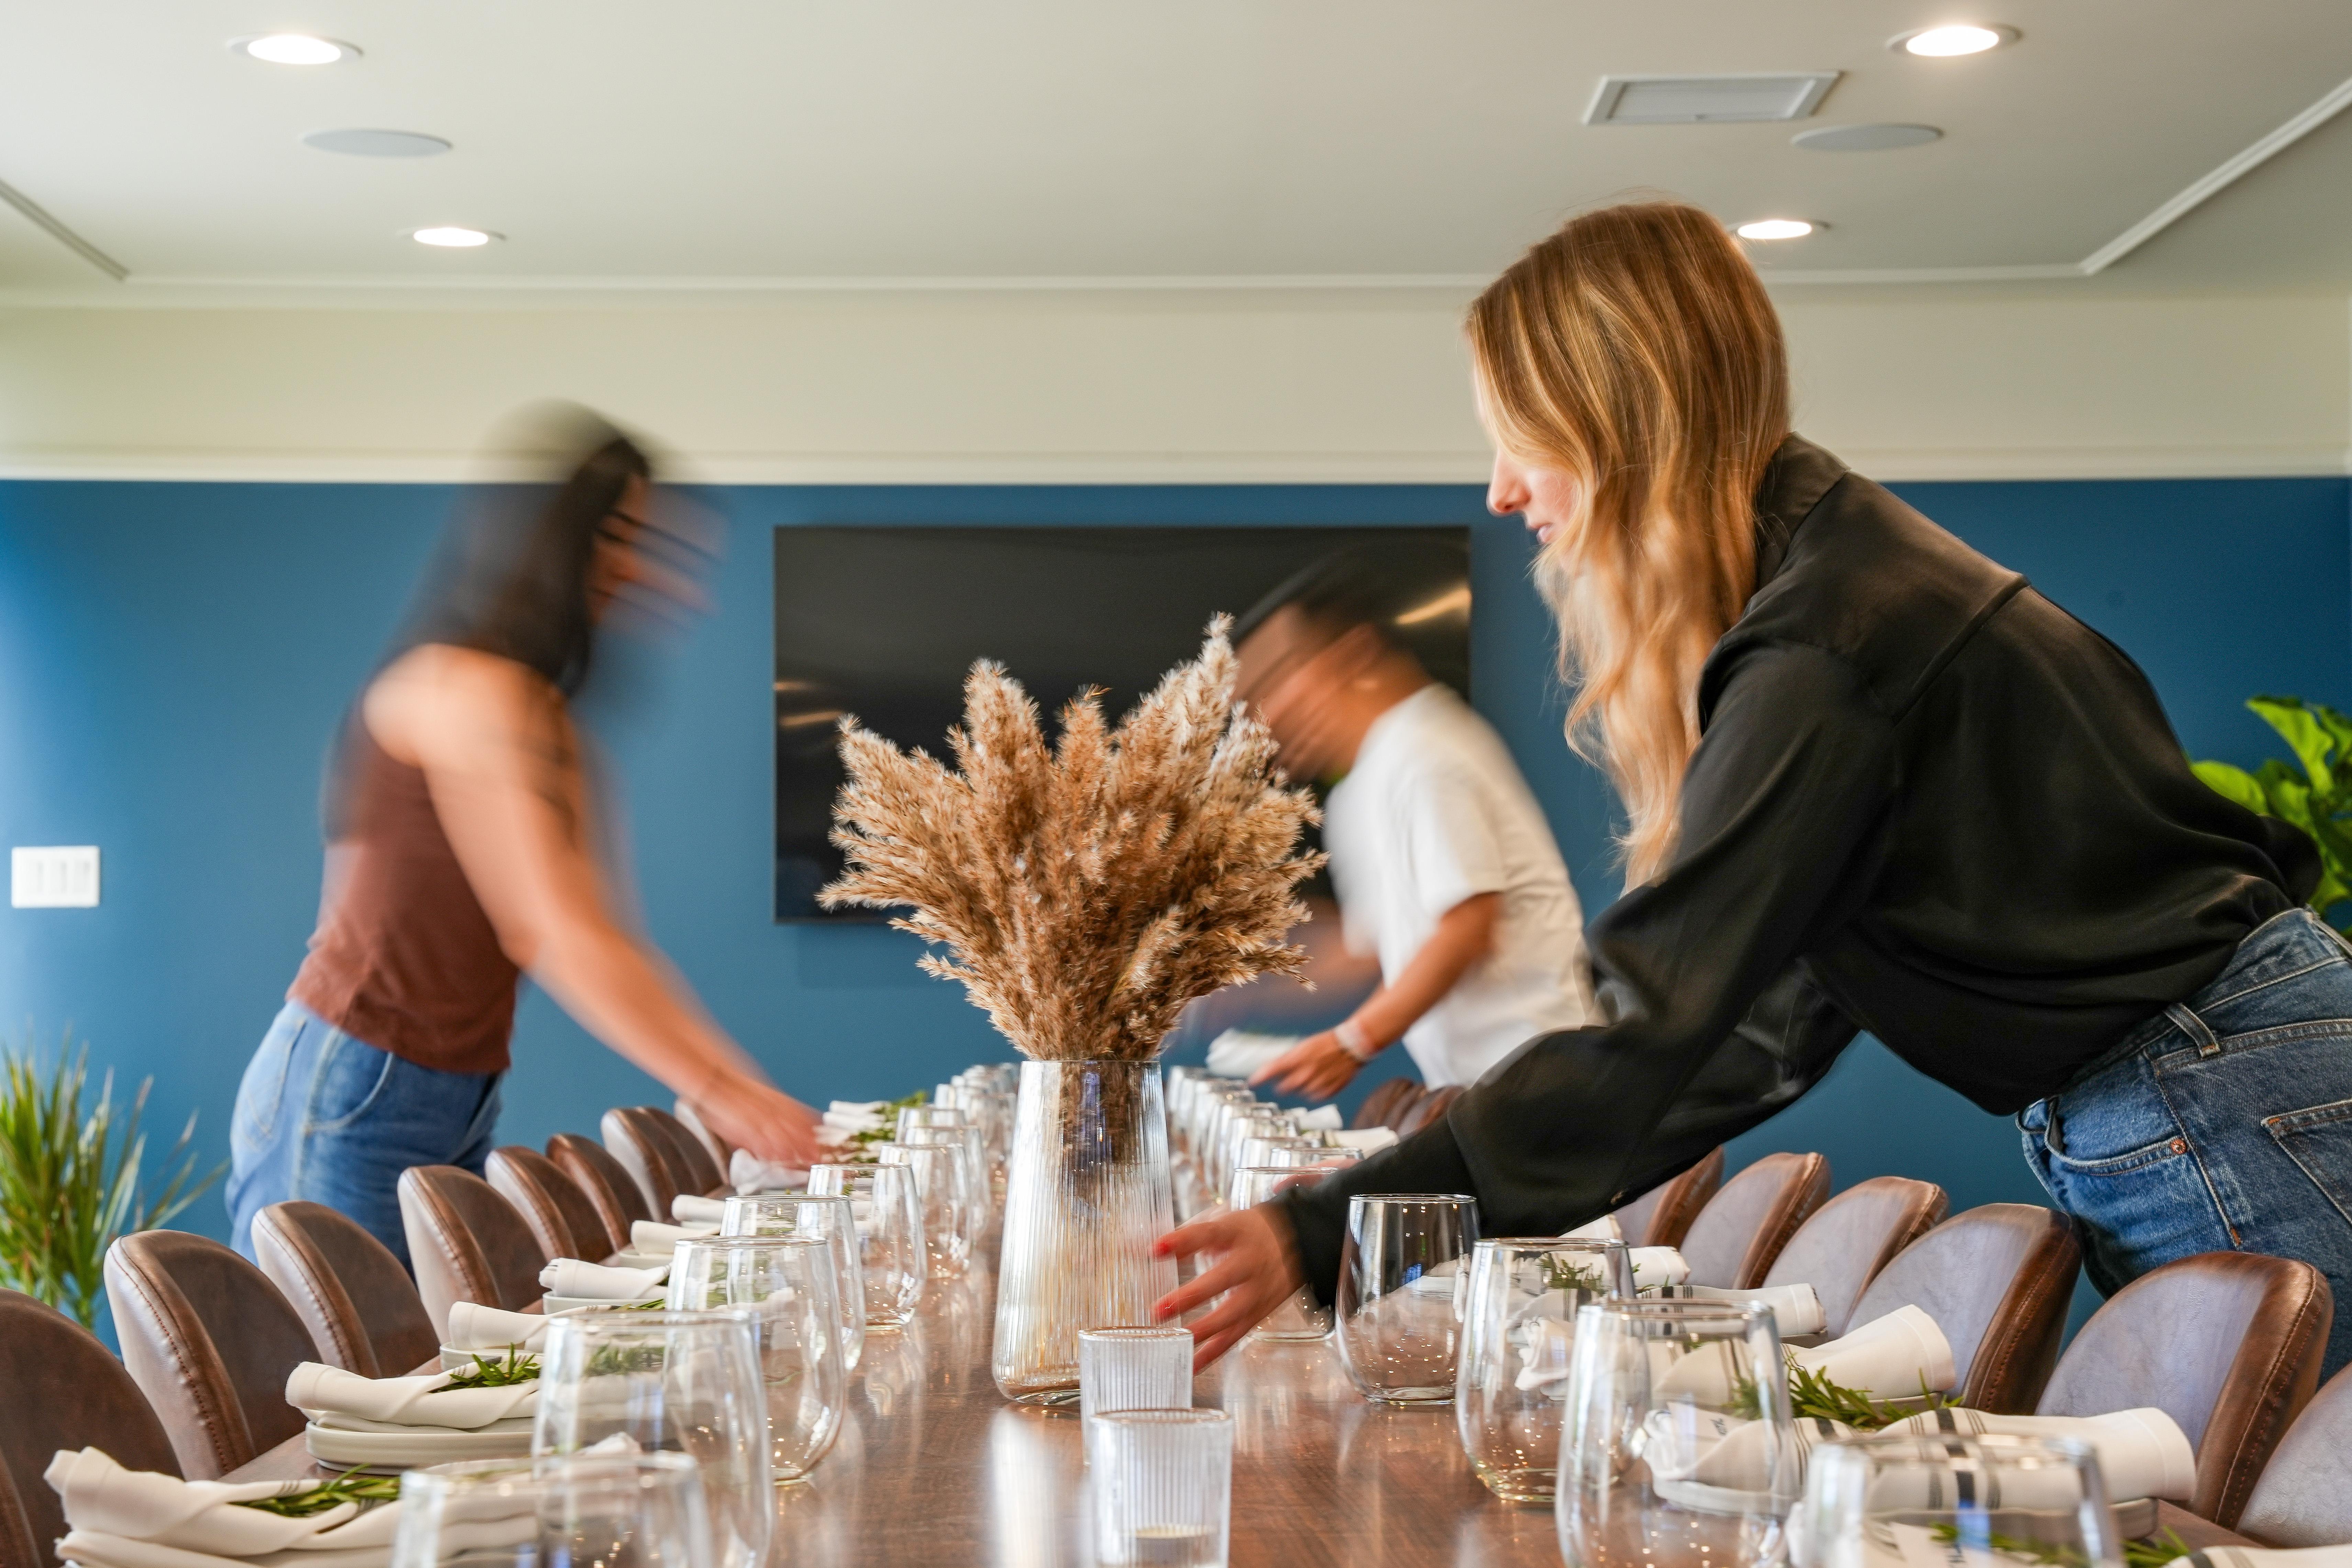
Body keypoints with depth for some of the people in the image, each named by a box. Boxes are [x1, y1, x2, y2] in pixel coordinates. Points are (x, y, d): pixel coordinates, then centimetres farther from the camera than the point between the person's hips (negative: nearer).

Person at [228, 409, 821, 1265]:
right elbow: (554, 939, -20)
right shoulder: (466, 691, -16)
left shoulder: (542, 713, 13)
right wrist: (720, 1095, -19)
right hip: (351, 1097, -9)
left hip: (456, 1111, 9)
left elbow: (597, 937, 8)